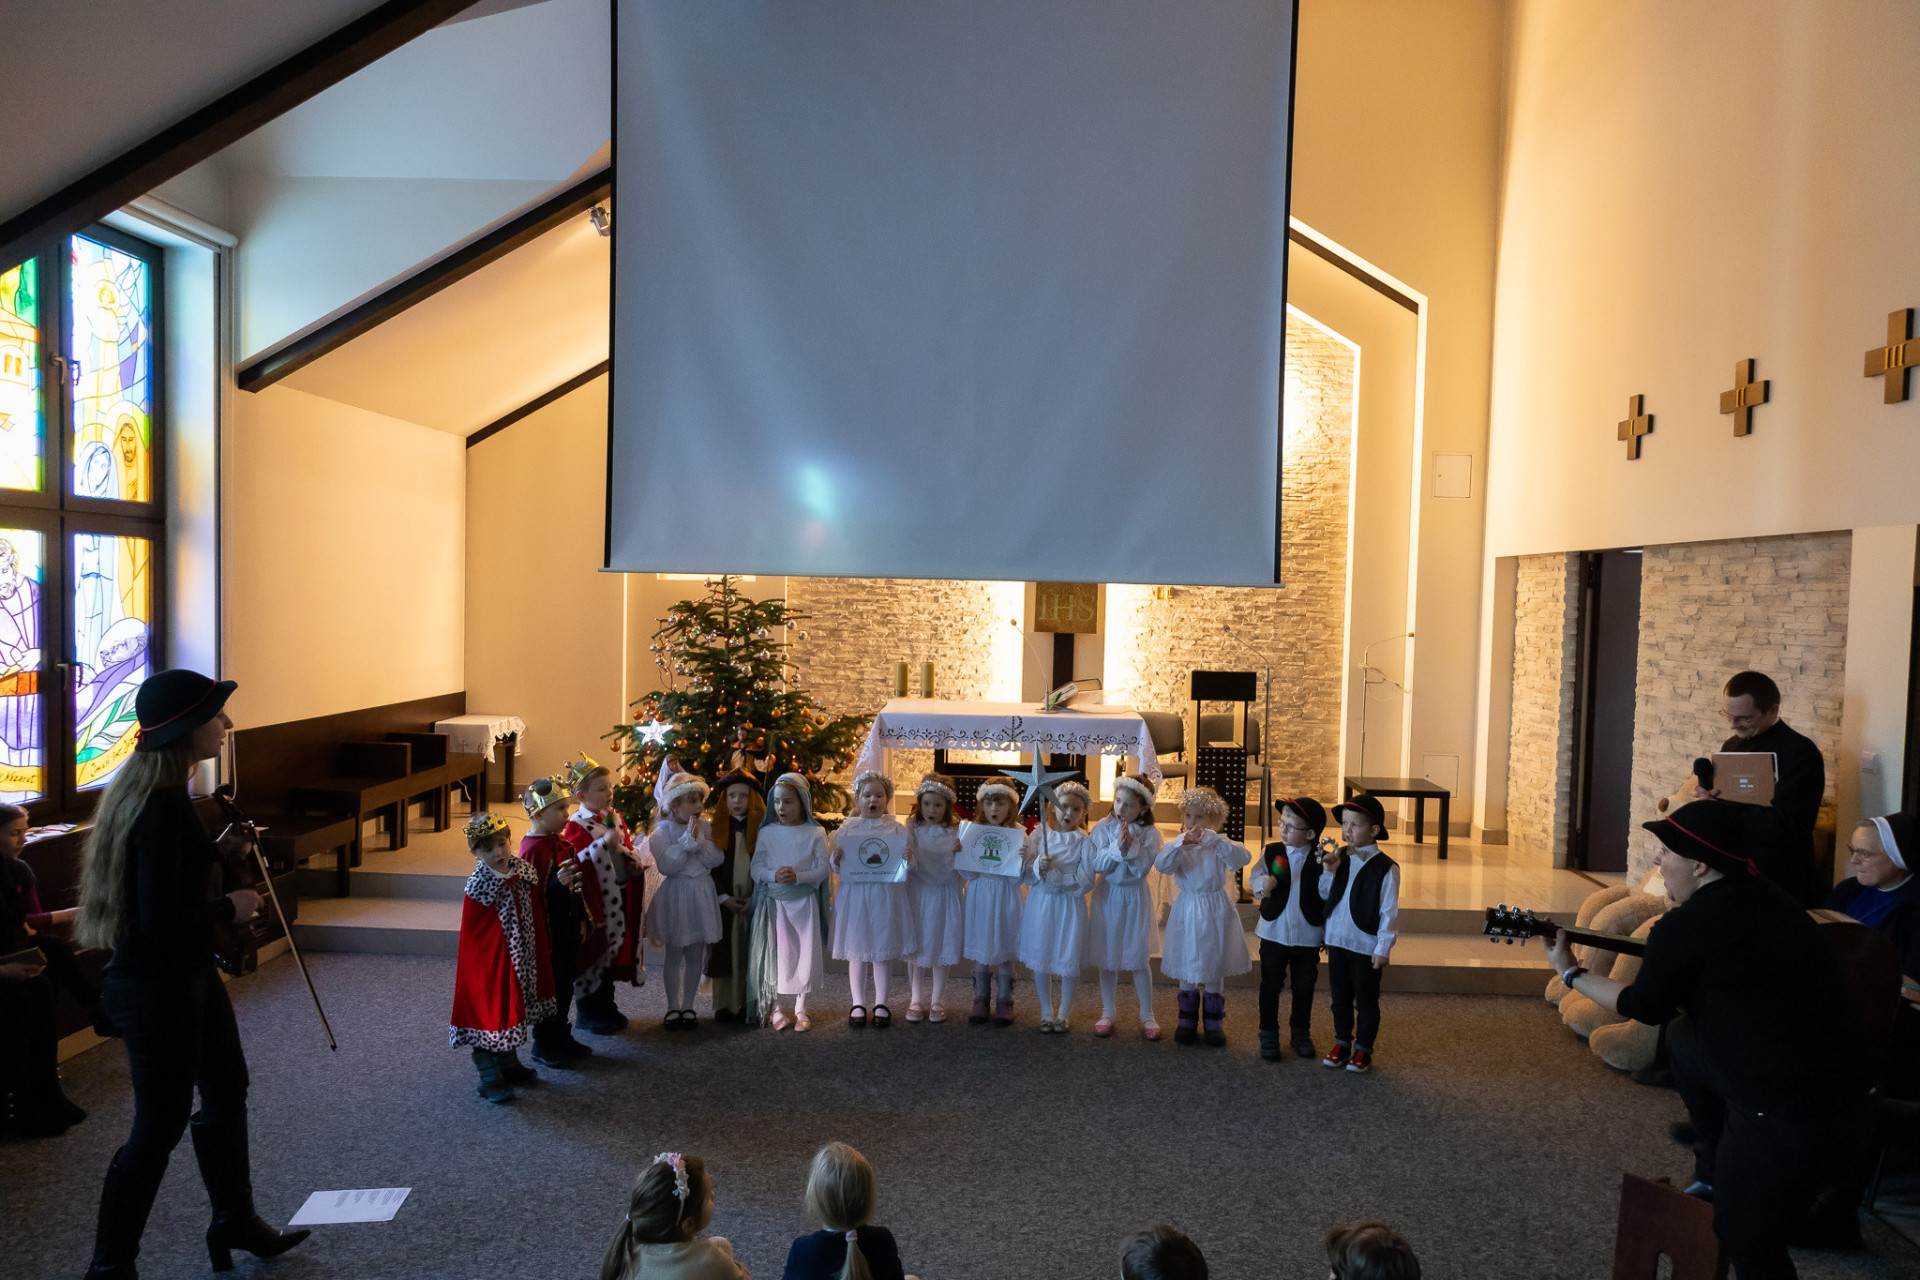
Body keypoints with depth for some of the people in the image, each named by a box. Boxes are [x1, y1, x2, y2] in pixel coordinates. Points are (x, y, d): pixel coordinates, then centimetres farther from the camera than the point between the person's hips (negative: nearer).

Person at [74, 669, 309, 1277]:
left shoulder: (154, 791, 5)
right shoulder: (162, 806, -27)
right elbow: (162, 922, -28)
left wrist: (217, 850, 5)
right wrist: (229, 907, -13)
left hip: (189, 975, 11)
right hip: (155, 986, -11)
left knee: (226, 1088, 21)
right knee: (160, 1125, 4)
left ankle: (235, 1221, 38)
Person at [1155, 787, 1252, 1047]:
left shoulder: (1219, 844, -5)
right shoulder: (1177, 845, -3)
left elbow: (1243, 858, -24)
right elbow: (1161, 865, -20)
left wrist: (1215, 840, -35)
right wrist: (1181, 844, -34)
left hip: (1215, 912, -1)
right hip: (1187, 911, 1)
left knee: (1215, 970, 9)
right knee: (1186, 969, 9)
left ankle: (1214, 1022, 23)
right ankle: (1187, 1020, 25)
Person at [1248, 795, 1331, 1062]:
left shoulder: (1320, 858, -8)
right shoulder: (1271, 852, -4)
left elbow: (1328, 893, -13)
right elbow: (1254, 879, -1)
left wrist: (1329, 870, -29)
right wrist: (1262, 886, -23)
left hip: (1308, 937, 0)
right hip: (1273, 933, 0)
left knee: (1304, 987, 15)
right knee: (1270, 986, 10)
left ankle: (1301, 1032, 34)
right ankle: (1268, 1034, 25)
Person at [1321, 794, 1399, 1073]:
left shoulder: (1385, 868, -13)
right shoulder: (1339, 859, 3)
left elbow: (1389, 911, -12)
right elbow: (1327, 896, 11)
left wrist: (1383, 947, -13)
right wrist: (1329, 872, -6)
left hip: (1367, 946, -5)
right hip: (1338, 941, 5)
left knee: (1366, 1000, 10)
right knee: (1340, 997, 16)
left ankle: (1363, 1049, 25)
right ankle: (1342, 1042, 31)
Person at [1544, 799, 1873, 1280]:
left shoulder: (1686, 925, -19)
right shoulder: (1765, 898, 4)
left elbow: (1645, 1007, -3)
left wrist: (1570, 974, 8)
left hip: (1792, 1124, -8)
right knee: (1683, 1037, 22)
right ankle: (1715, 1172, 29)